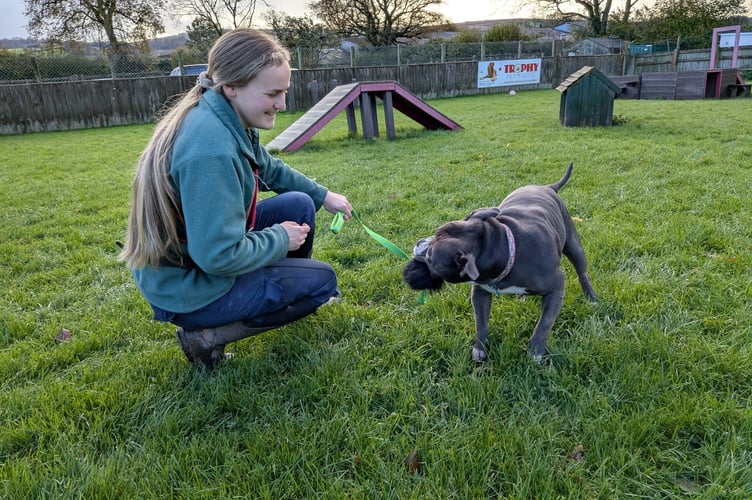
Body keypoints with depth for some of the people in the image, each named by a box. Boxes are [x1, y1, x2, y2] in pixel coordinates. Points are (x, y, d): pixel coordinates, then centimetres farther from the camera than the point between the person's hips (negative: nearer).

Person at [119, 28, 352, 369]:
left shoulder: (230, 120, -4)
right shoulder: (210, 149, -33)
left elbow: (268, 168, 17)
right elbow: (220, 256, -31)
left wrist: (322, 195, 15)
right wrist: (280, 238, -16)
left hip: (204, 252, 8)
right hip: (186, 287, -8)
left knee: (299, 204, 9)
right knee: (323, 280, 0)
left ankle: (287, 292, 28)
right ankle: (210, 335, -1)